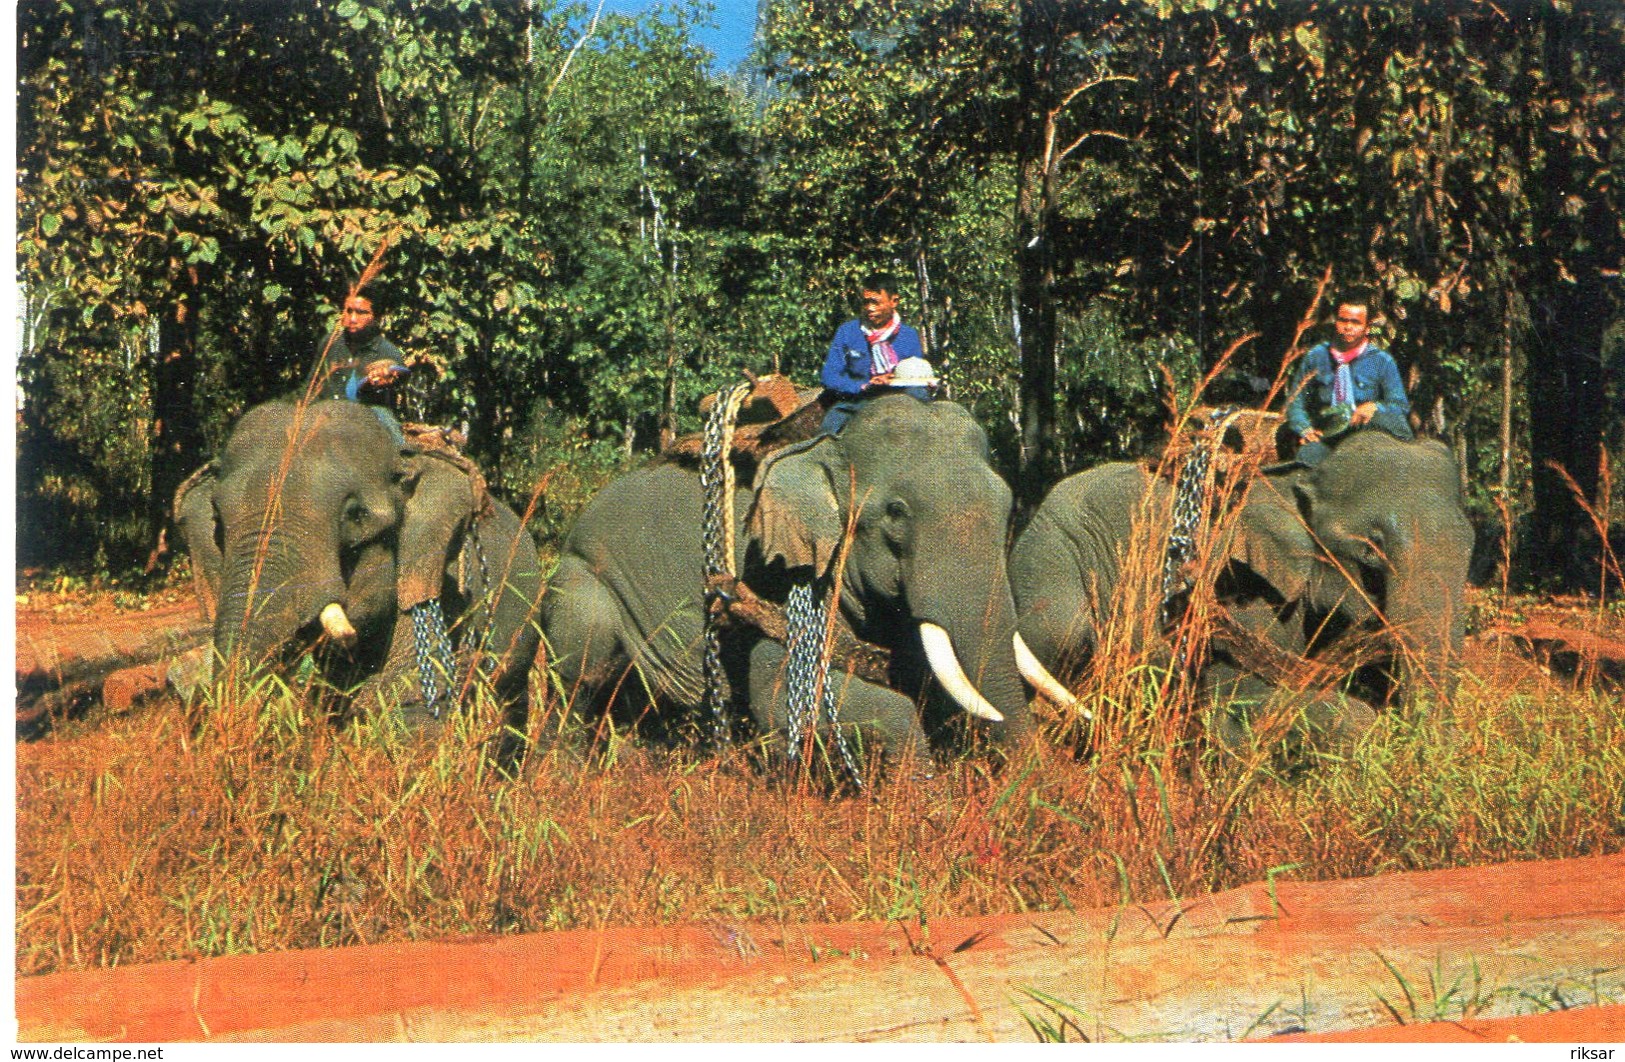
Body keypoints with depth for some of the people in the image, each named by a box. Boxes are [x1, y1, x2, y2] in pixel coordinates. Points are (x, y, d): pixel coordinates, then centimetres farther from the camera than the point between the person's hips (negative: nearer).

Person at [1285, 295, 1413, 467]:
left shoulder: (1381, 361, 7)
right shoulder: (1316, 357, 11)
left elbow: (1400, 406, 4)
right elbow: (1296, 402, 11)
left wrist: (1375, 407, -18)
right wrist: (1305, 429, -9)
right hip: (1324, 434, 0)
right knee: (1309, 454, -36)